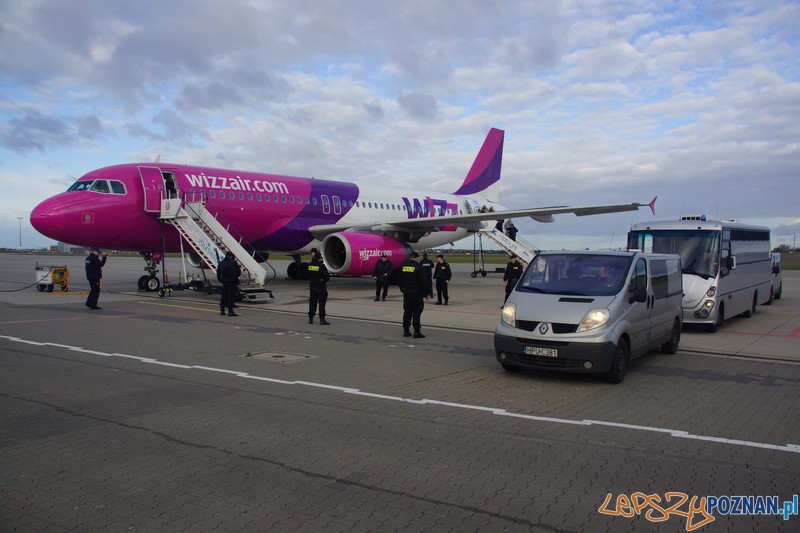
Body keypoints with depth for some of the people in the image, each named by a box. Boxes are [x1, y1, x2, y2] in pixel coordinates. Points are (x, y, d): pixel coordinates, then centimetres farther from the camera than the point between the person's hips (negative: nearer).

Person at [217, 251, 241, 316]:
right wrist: (236, 283, -13)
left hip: (224, 282, 8)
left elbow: (218, 274, 15)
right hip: (231, 282, -7)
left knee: (224, 296, 14)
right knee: (231, 296, -4)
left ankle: (222, 311, 19)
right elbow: (234, 274, -20)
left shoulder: (220, 263, 10)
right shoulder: (231, 264, -15)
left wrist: (221, 281, 20)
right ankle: (230, 311, -7)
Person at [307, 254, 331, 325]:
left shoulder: (309, 265, 2)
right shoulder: (321, 266, -15)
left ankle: (310, 318, 18)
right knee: (322, 302, -3)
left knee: (312, 302, 13)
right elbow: (327, 276, -10)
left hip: (312, 285, 6)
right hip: (320, 286, -6)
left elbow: (307, 275, 11)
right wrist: (325, 280, 10)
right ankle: (322, 320, -6)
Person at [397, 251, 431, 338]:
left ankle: (406, 331, 14)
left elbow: (399, 280, 15)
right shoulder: (418, 267, -14)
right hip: (417, 294, -6)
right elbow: (425, 282, -14)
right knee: (416, 313, -2)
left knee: (407, 312, 12)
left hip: (406, 293, 6)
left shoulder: (403, 267, 6)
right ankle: (417, 332, -3)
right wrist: (426, 293, -4)